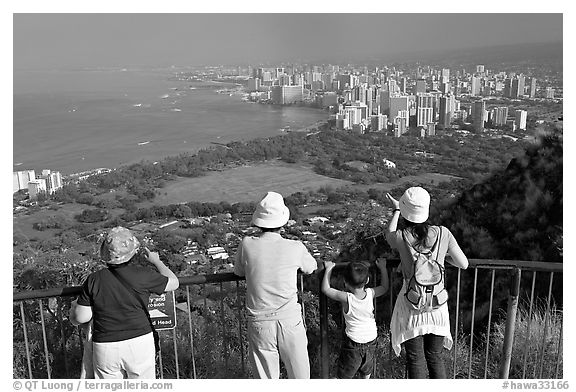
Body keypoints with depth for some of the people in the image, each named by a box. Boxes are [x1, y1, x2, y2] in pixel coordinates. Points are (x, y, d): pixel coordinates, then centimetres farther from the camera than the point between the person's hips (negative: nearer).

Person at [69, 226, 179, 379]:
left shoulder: (94, 280, -8)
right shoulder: (142, 276, -12)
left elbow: (80, 318, -3)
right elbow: (173, 283, 3)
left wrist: (73, 308, 20)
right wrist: (156, 261, 16)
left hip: (105, 348, 1)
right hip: (139, 343, -1)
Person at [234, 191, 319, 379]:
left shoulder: (247, 245, -10)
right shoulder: (296, 248, -11)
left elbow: (238, 271, 8)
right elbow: (311, 268, 11)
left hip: (259, 322, 1)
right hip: (289, 320, 0)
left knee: (266, 375, 17)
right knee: (299, 373, 19)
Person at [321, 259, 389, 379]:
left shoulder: (346, 298, -25)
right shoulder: (370, 294, -15)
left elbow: (325, 289, -15)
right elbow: (384, 287, 7)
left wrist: (328, 269, -7)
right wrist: (383, 268, 15)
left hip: (353, 343, -4)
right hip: (371, 341, 4)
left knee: (343, 375, 9)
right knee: (366, 372, 28)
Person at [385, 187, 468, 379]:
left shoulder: (401, 237, -19)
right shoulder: (442, 233, -13)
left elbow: (389, 235, 7)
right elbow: (463, 264, -2)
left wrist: (396, 210, 18)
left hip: (412, 307, -2)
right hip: (437, 306, 2)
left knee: (415, 361, 15)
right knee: (435, 357, 22)